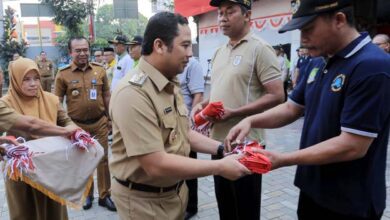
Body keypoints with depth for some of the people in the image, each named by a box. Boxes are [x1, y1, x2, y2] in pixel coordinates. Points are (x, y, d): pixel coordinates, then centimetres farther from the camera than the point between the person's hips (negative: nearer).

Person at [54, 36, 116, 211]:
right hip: (77, 125, -1)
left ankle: (104, 196, 25)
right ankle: (87, 194, 35)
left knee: (103, 159, 9)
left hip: (100, 123, 1)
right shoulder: (63, 74, -6)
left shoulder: (100, 70, -1)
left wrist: (110, 118, 8)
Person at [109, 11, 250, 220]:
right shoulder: (133, 93, -27)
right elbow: (156, 166, -29)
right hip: (144, 200, -8)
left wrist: (221, 149, -3)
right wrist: (219, 167, -23)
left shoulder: (170, 85, 5)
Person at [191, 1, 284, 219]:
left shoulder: (259, 48, -11)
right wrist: (203, 104, 1)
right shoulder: (219, 52, 13)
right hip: (218, 142, 7)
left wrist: (234, 113, -22)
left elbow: (277, 96, -16)